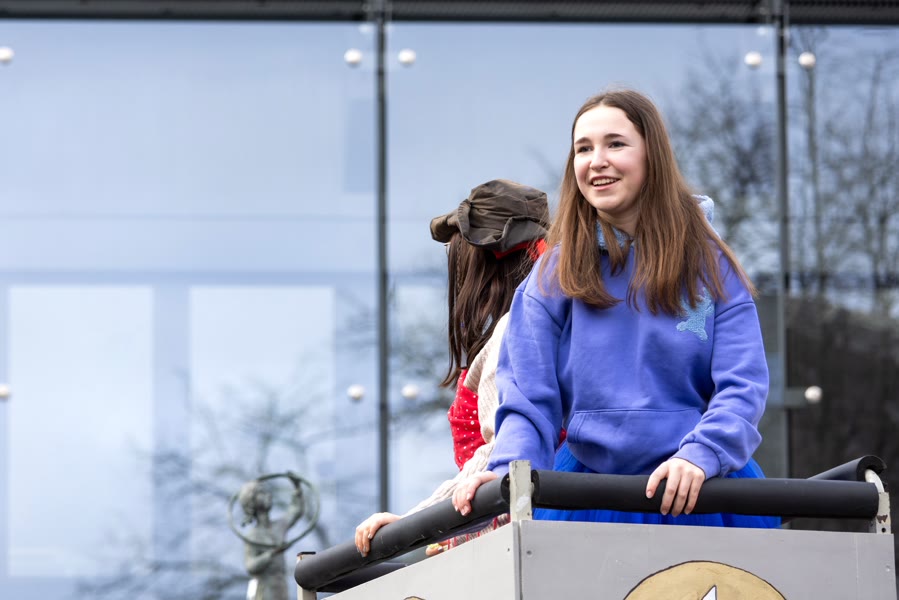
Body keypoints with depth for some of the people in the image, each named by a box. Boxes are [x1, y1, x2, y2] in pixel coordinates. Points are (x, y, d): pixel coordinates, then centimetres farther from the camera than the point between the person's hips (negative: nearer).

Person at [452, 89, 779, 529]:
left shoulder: (710, 267, 5)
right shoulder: (555, 277, 8)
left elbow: (744, 384, -4)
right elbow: (529, 397, 3)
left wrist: (699, 455, -23)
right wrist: (507, 472, -17)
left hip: (700, 498, 0)